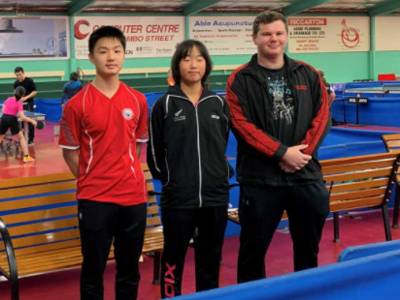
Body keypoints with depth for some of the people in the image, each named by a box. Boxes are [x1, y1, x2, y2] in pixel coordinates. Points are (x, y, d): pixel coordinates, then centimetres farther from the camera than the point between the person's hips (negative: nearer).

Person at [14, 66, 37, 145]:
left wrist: (26, 97, -22)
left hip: (29, 103, -5)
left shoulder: (29, 81, -11)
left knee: (30, 121, -3)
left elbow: (35, 92, -12)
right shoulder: (16, 83, 4)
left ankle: (31, 139, 4)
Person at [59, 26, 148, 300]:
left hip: (134, 196, 3)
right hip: (94, 199, -3)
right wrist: (91, 181, 3)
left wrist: (128, 175, 11)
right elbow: (70, 152, 0)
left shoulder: (138, 100, 3)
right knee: (93, 270, 7)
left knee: (130, 269, 14)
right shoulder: (77, 104, -8)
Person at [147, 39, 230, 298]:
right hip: (178, 196, -3)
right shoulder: (165, 104, -4)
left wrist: (218, 173, 13)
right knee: (174, 259, 7)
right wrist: (168, 179, 6)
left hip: (216, 195, 3)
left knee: (211, 260, 14)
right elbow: (154, 151, 2)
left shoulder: (219, 104, 5)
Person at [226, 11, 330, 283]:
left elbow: (322, 115, 4)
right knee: (253, 249, 7)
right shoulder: (241, 79, -2)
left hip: (306, 174, 3)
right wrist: (282, 152, -17)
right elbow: (241, 124, -11)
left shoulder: (308, 74, 9)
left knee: (308, 247, 15)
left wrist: (302, 152, -11)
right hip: (259, 177, -3)